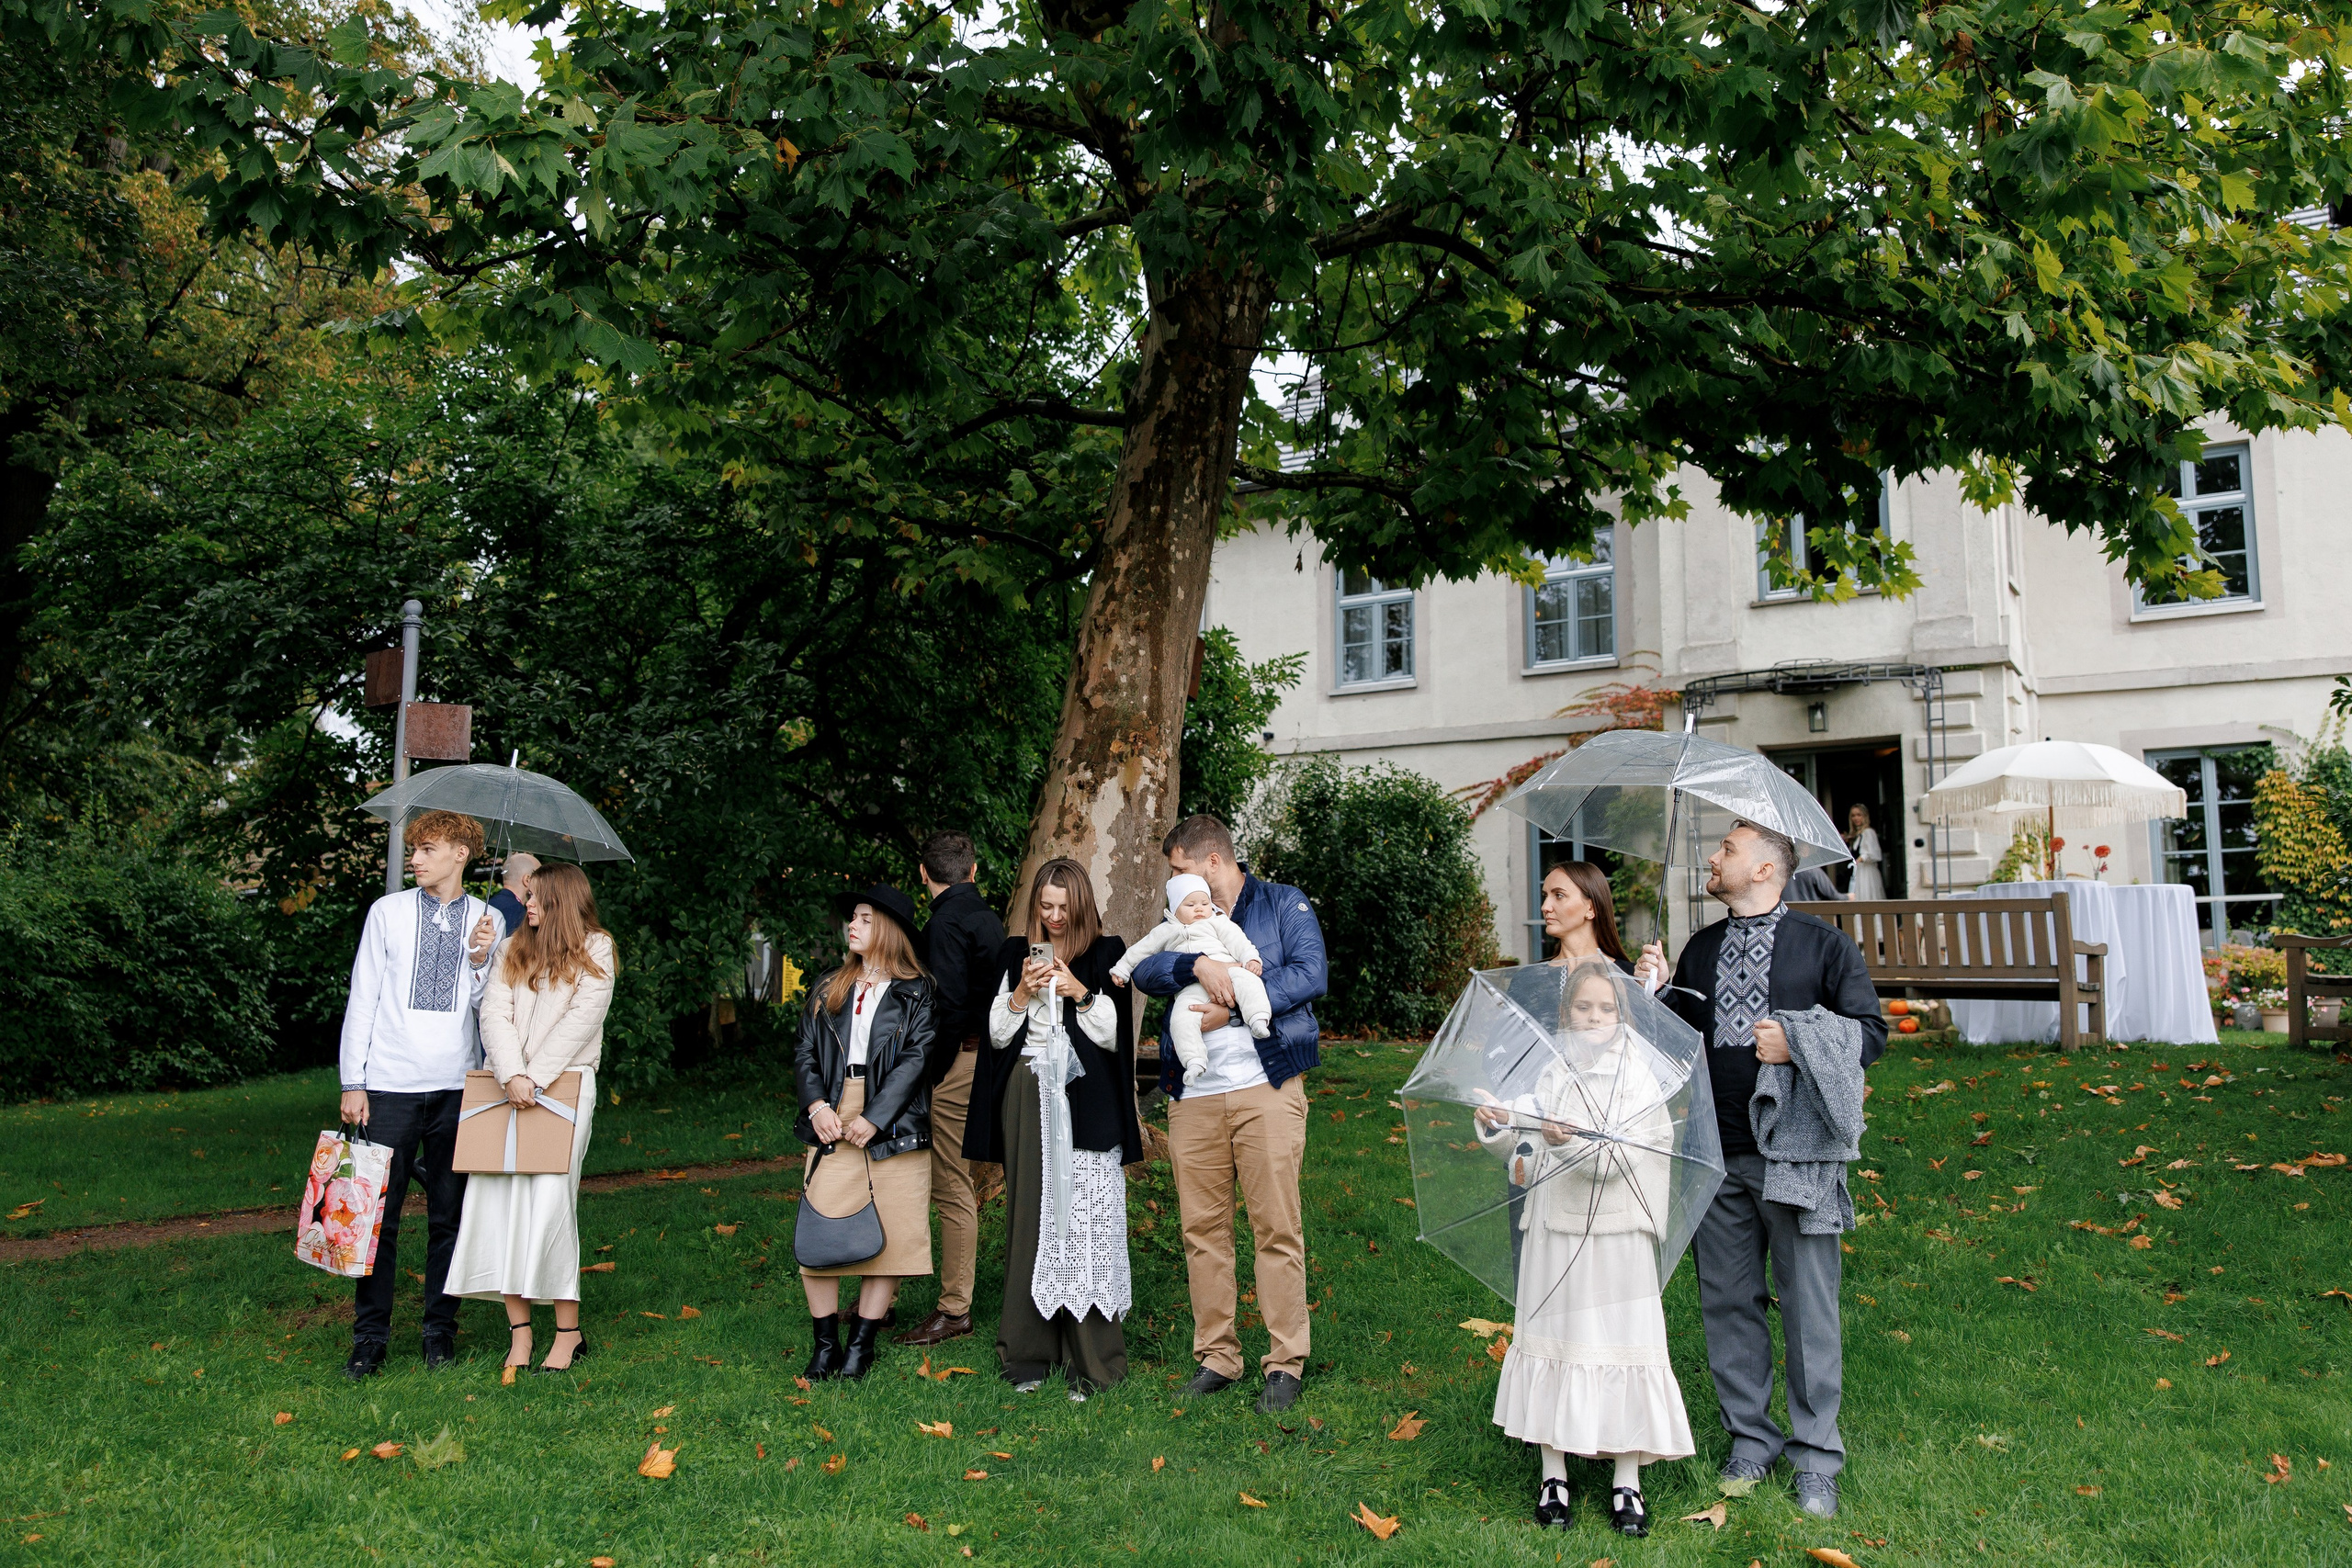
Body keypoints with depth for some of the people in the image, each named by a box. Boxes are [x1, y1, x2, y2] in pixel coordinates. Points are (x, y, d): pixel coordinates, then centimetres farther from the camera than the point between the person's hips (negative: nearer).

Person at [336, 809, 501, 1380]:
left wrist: (480, 962, -11)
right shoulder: (388, 911, 6)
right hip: (391, 1085, -1)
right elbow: (362, 997, 5)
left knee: (449, 1214, 6)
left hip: (457, 1087, 1)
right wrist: (353, 1082, 0)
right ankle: (370, 1337, 10)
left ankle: (441, 1330, 18)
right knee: (378, 1213, -1)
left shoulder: (487, 921, 8)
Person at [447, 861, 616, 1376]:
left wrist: (534, 1078, -13)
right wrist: (512, 1076, -12)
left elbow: (579, 1022, -4)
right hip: (507, 1085, 4)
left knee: (549, 1199, -11)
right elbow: (494, 1015, 4)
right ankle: (518, 1328, 2)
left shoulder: (595, 951, 7)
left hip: (564, 1085, -4)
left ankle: (569, 1331, -2)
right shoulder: (512, 951, 17)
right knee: (499, 1198, -5)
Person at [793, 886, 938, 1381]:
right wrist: (816, 1105, -7)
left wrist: (873, 1119, -14)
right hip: (832, 1122, 3)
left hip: (893, 1126, -3)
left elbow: (916, 1058, -6)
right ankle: (825, 1343, 8)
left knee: (890, 1234, -1)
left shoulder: (916, 993, 4)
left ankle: (862, 1342, 11)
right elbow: (805, 1053, 11)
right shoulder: (827, 990, 17)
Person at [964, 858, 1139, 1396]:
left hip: (1085, 1101, -2)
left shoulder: (1106, 954, 5)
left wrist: (1079, 992, -12)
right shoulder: (1016, 954, 12)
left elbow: (1114, 1036, 1)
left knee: (1085, 1219, -7)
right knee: (1030, 1221, 3)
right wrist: (1022, 992, -6)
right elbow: (998, 1034, 9)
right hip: (1026, 1099, 3)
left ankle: (1090, 1361, -1)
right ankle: (1030, 1353, 11)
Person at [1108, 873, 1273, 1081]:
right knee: (1182, 1018, -27)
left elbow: (1237, 940, 12)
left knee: (1246, 980, -33)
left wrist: (1251, 958, -6)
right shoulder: (1165, 931, 29)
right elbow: (1142, 949, 35)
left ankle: (1258, 1019, -40)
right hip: (1191, 987, 1)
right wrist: (1121, 969, 33)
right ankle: (1194, 1061, -31)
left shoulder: (1217, 923, 24)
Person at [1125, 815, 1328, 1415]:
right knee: (1202, 1230, 6)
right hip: (1194, 1097, 4)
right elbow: (1143, 970, 2)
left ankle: (1286, 1363, 5)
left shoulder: (1284, 904, 6)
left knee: (1277, 1227, -3)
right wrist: (1197, 965, -17)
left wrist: (1232, 1006, -14)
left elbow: (1310, 975, -9)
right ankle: (1216, 1358, 16)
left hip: (1266, 1088, -4)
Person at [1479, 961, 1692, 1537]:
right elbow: (1521, 1145, 10)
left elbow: (1615, 1157, -15)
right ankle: (1553, 1474, 21)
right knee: (1552, 1340, 8)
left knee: (1621, 1344, 0)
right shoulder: (1552, 1076, 7)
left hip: (1616, 1235, -3)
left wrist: (1567, 1140, -30)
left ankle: (1627, 1485, 13)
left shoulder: (1637, 1079, -4)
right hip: (1555, 1231, 3)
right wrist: (1496, 1127, -10)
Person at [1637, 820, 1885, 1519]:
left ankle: (1815, 1456, 14)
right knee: (1728, 1301, 10)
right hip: (1716, 1154, 4)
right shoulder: (1700, 950, 15)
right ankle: (1750, 1437, 25)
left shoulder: (1822, 944, 1)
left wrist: (1798, 1045, -16)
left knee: (1807, 1304, 1)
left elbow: (1871, 1031, -1)